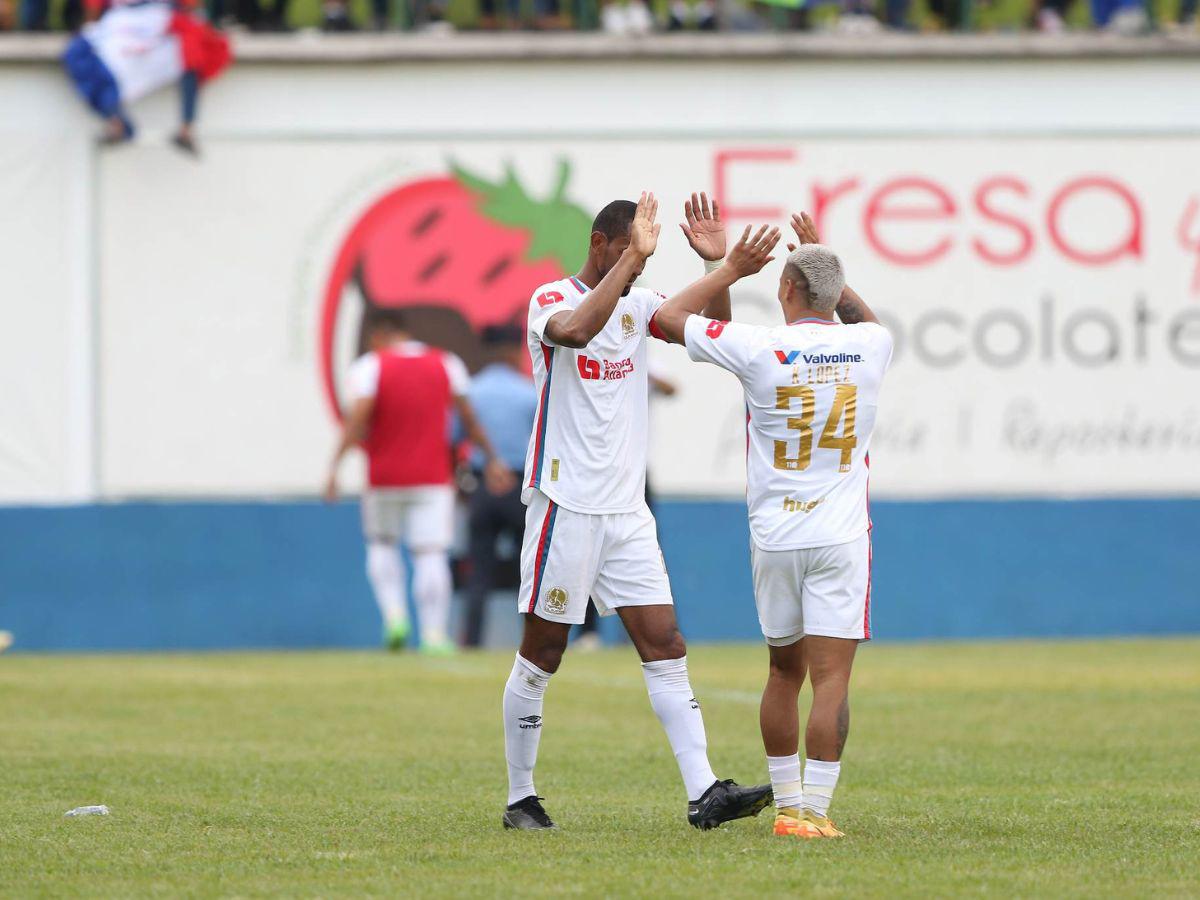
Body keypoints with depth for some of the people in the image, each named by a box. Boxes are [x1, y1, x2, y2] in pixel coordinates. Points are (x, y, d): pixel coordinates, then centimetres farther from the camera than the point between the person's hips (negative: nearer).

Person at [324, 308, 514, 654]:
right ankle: (434, 633, -8)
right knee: (431, 553, 0)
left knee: (381, 543, 18)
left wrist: (335, 466, -18)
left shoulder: (370, 366, -6)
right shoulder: (446, 364, 5)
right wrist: (491, 459, 18)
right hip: (433, 477, 2)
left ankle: (394, 613, -1)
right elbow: (469, 419, 10)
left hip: (384, 479, -2)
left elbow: (357, 419, -17)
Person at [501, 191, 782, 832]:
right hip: (565, 506, -6)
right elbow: (576, 329, -32)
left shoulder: (638, 304, 12)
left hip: (626, 510, 6)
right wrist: (633, 258, -32)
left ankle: (704, 793, -8)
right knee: (542, 654, 2)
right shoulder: (551, 300, -8)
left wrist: (722, 269, -15)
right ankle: (520, 798, 12)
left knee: (665, 648, -2)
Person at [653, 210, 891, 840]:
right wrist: (823, 261, 32)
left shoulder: (760, 348, -9)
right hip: (840, 538, -1)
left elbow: (669, 321, 3)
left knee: (784, 672, 15)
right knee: (831, 679, -5)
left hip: (773, 536, 1)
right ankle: (812, 809, -13)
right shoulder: (866, 347, -1)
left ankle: (786, 803, 20)